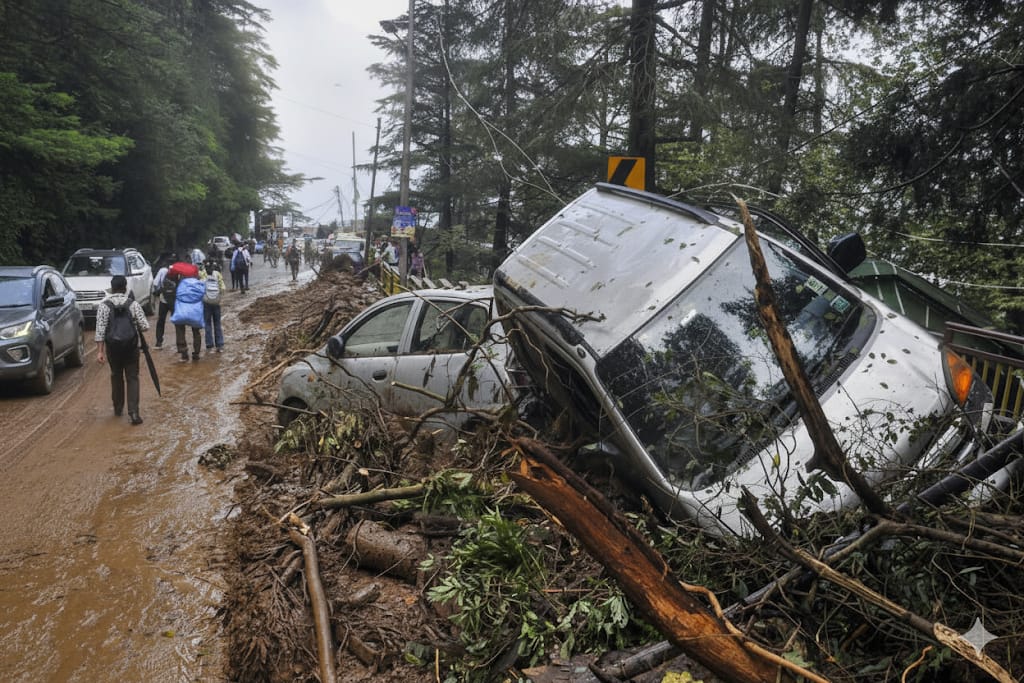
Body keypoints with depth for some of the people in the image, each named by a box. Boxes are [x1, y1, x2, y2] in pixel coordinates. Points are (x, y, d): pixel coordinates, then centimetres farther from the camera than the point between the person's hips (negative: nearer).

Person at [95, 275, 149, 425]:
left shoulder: (104, 306, -5)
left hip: (113, 347, 2)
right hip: (131, 346, -1)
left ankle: (118, 408, 34)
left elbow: (100, 330, -9)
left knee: (116, 376, 20)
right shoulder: (133, 304, -7)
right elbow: (145, 326, -7)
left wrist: (100, 351, -8)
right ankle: (133, 412, -10)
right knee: (132, 378, 2)